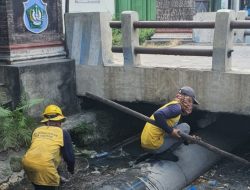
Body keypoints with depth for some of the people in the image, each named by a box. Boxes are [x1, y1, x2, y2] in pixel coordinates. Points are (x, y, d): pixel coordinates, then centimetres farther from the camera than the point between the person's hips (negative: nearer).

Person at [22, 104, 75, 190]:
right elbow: (69, 156, 11)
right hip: (44, 165, -6)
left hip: (27, 162, 6)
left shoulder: (37, 130, 21)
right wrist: (71, 169, 31)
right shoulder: (63, 133, 8)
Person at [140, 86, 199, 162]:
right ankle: (164, 152, -2)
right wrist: (171, 131, -19)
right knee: (185, 127, -2)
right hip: (154, 146, -9)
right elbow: (158, 115, -29)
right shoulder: (176, 106, -11)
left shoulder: (172, 105, 18)